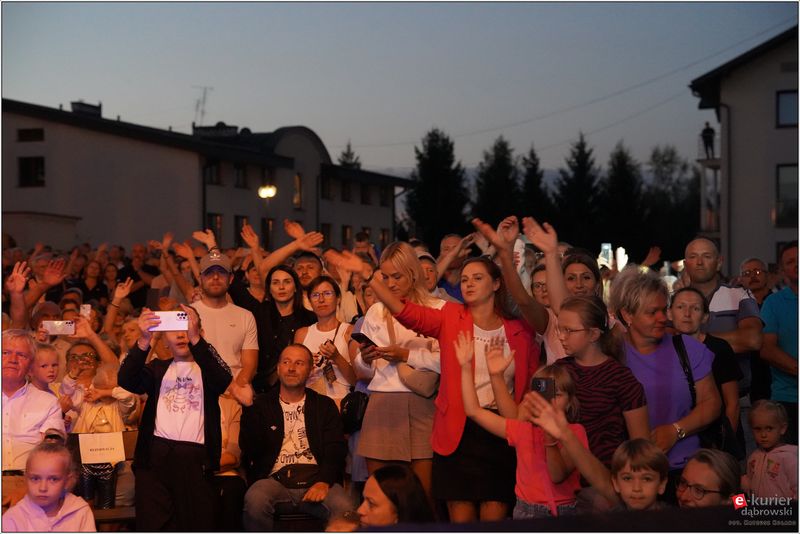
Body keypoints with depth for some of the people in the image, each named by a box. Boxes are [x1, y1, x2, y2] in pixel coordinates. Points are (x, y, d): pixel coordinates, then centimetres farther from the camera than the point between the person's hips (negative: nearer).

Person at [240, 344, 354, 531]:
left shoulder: (325, 405, 19)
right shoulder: (261, 405, 16)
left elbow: (335, 449, 5)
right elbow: (250, 450, 2)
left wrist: (324, 482, -14)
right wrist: (248, 408, -11)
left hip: (316, 479, 1)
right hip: (276, 479, 0)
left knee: (344, 509, -32)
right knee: (255, 501, -35)